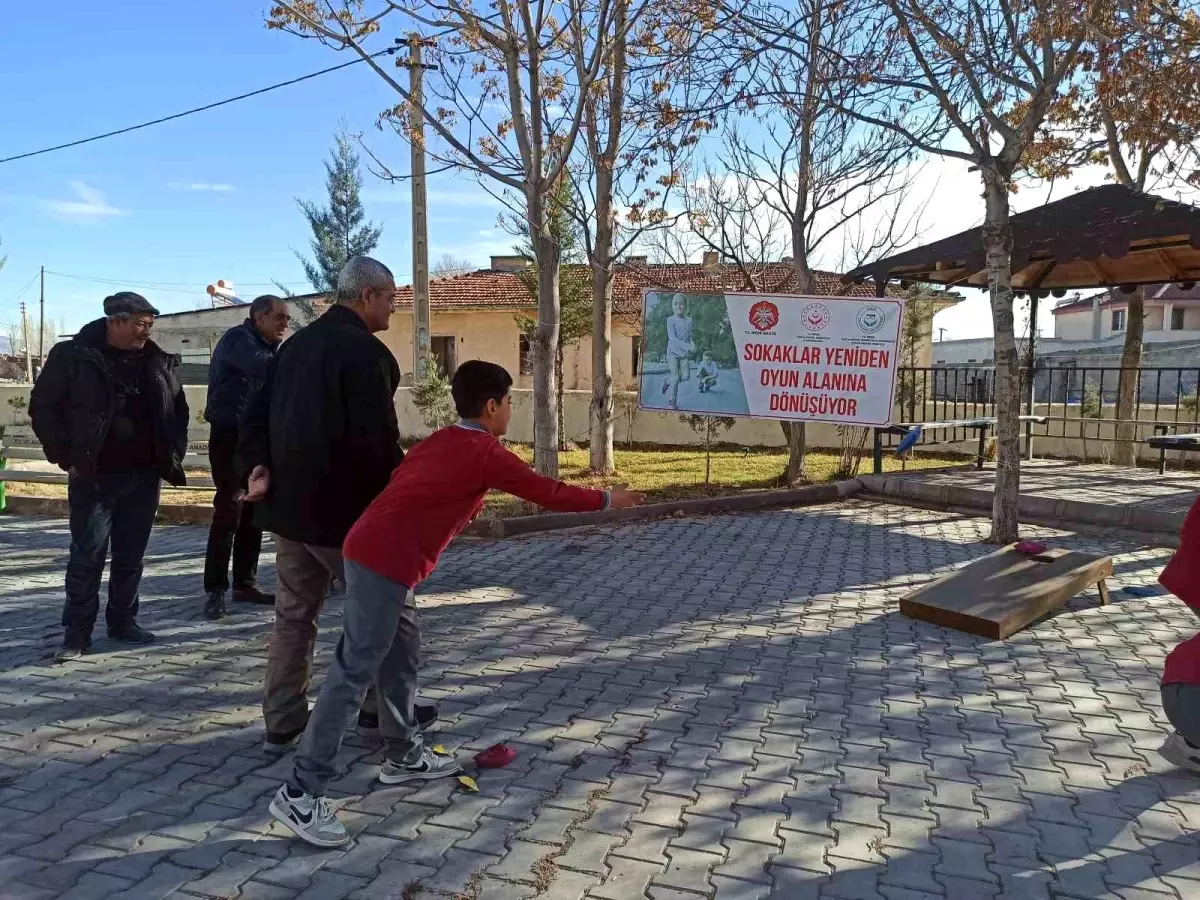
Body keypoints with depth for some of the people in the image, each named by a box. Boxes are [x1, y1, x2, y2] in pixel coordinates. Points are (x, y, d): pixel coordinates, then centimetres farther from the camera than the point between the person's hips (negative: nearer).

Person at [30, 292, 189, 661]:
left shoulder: (159, 363, 7)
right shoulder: (73, 356, -4)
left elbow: (178, 410, 18)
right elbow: (43, 407, -1)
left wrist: (174, 454, 8)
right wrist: (66, 456, -7)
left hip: (144, 476, 4)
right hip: (93, 475, -4)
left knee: (131, 555, 11)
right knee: (87, 555, 0)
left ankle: (123, 620, 25)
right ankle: (78, 631, 11)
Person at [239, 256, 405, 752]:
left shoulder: (297, 343, 14)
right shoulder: (365, 350, -16)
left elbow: (256, 415, 12)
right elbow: (376, 437, -21)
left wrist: (258, 466, 1)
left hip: (289, 502, 8)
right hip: (341, 506, -8)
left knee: (294, 613, 14)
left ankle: (282, 723, 20)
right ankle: (378, 708, 22)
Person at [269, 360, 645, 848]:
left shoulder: (440, 441, 18)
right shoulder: (487, 453, -5)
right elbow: (549, 493, 1)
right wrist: (606, 499, 14)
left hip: (372, 551, 9)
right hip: (385, 563, -9)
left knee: (402, 657, 20)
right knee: (354, 671, -7)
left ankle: (403, 755, 33)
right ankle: (300, 793, -3)